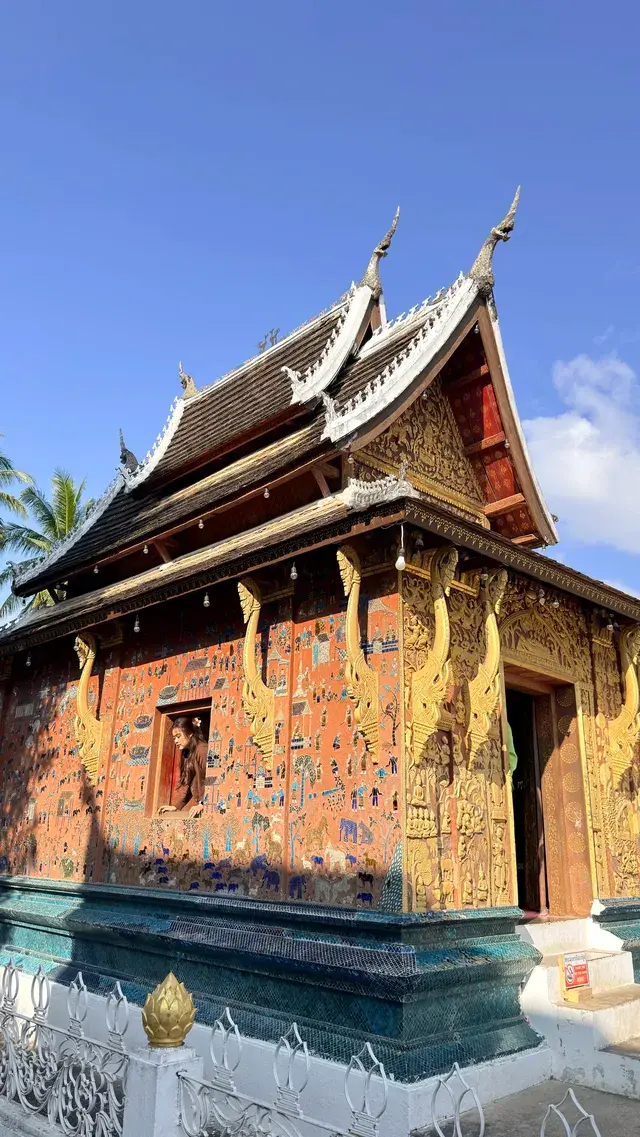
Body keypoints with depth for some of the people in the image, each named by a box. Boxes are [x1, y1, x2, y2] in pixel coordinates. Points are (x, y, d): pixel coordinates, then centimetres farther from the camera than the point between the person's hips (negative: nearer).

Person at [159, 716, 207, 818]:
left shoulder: (202, 749, -14)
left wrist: (202, 804, -26)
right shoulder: (186, 753, 17)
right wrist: (176, 806, 9)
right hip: (195, 799, 9)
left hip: (203, 801, -9)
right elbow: (185, 783, 17)